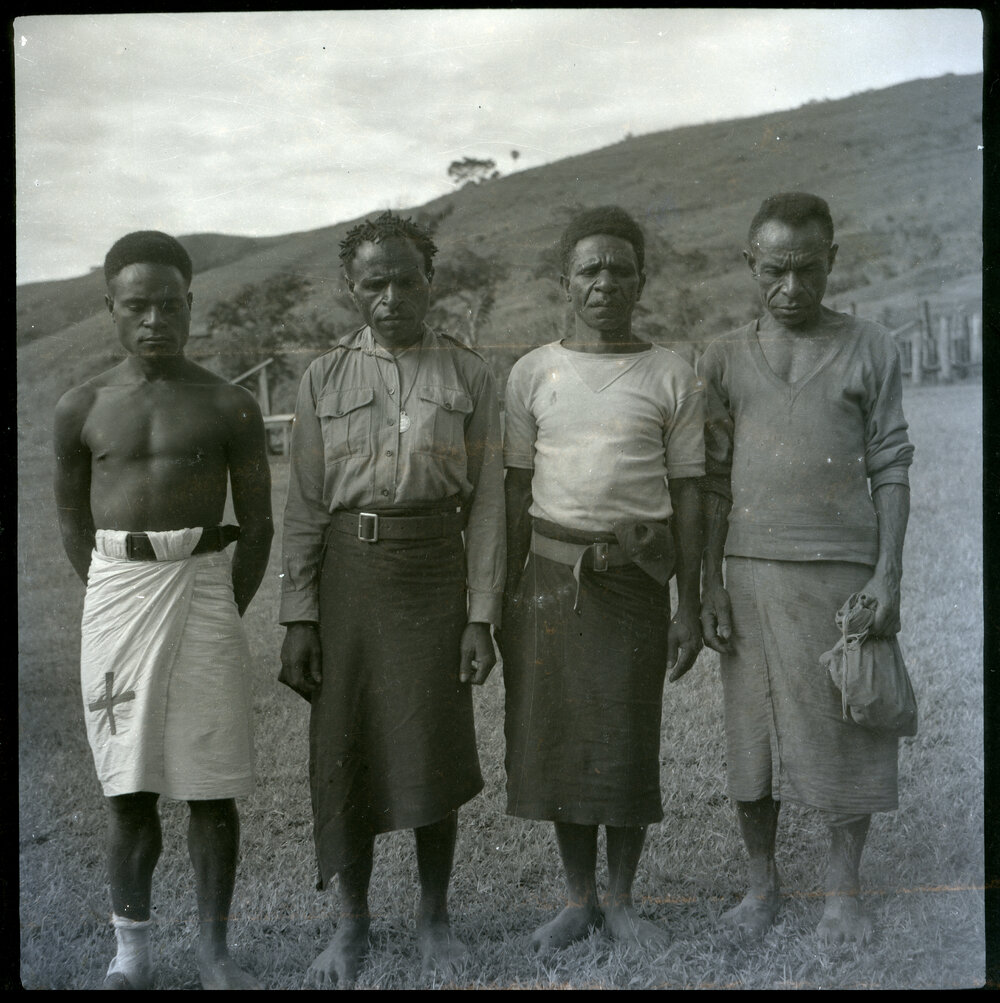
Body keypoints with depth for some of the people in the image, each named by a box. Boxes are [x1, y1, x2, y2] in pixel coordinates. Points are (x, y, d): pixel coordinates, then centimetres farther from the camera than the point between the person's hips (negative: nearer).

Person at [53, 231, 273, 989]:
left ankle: (215, 947, 16)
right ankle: (131, 950, 20)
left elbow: (258, 526, 5)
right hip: (115, 593, 1)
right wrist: (119, 604, 6)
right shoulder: (82, 409, 3)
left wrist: (225, 613, 1)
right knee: (129, 787, 6)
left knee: (212, 788, 3)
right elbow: (74, 523, 12)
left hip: (203, 591, -1)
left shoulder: (229, 407, 0)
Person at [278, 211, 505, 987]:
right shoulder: (326, 379, 6)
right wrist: (299, 617, -1)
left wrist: (482, 615, -5)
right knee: (345, 748, 5)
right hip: (348, 570, 1)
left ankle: (435, 916, 25)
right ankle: (353, 923, 23)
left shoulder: (469, 377, 4)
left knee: (434, 749, 5)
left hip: (436, 571, -1)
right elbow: (306, 505, 5)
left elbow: (487, 502, 1)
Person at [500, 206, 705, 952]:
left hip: (635, 576, -1)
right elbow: (518, 488, 7)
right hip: (552, 573, 1)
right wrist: (508, 595, 4)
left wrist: (690, 605, 0)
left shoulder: (672, 378, 2)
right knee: (555, 737, 6)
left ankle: (622, 900, 22)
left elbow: (687, 494, 3)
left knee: (627, 744, 4)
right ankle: (580, 897, 23)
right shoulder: (534, 373, 5)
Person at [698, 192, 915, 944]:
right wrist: (710, 586, 2)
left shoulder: (871, 350, 4)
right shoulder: (725, 360, 7)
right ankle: (762, 882, 23)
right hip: (753, 571, 1)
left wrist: (888, 574, -5)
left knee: (850, 733, 3)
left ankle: (844, 890, 19)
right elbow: (713, 482, 6)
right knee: (753, 733, 6)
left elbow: (890, 468, 3)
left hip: (845, 570, -1)